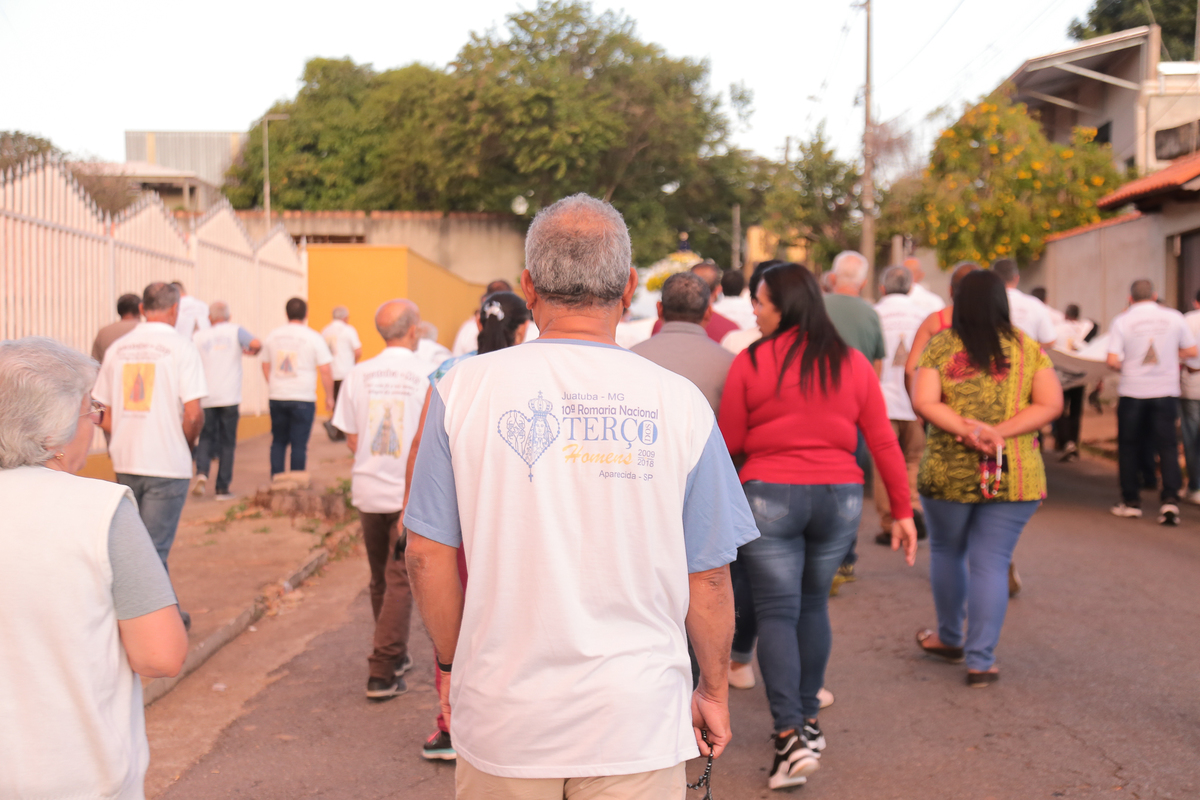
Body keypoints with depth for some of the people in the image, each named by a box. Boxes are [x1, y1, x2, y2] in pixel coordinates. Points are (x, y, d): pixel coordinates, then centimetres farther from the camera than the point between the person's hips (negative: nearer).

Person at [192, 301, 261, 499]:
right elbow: (256, 344, -13)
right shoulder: (235, 330, 3)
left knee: (206, 438, 13)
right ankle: (222, 489, 6)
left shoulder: (198, 336, 6)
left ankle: (202, 473, -13)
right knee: (227, 442, 7)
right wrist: (250, 352, 8)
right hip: (229, 397, -1)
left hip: (205, 398, 1)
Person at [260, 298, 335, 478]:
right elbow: (325, 370, -8)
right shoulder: (313, 338, -6)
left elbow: (266, 367, 15)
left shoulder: (273, 336, 7)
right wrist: (329, 397, 2)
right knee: (299, 444, 1)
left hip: (276, 397, 4)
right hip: (303, 398, -4)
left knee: (278, 441, 15)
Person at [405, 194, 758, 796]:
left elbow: (428, 555, -2)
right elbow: (707, 576, -2)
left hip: (504, 713, 1)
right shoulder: (679, 402, -7)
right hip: (639, 721, 0)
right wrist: (714, 690, 13)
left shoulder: (464, 389, -7)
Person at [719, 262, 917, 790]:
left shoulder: (750, 363, -6)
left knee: (776, 612, 2)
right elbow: (884, 443, 4)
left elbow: (729, 444, 0)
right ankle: (809, 721, 28)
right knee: (812, 606, 19)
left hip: (769, 495, -4)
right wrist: (903, 510, 10)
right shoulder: (854, 364, 4)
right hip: (839, 496, 4)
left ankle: (791, 737, -6)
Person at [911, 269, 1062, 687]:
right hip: (1014, 475, 1)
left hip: (949, 472, 0)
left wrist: (967, 430, -14)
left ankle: (950, 638, 36)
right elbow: (1051, 404, -3)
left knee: (946, 551, 20)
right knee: (991, 563, 5)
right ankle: (980, 660, 6)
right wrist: (999, 432, -10)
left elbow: (923, 402, -11)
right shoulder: (1028, 348, 3)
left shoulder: (940, 346, -2)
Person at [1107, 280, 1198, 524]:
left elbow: (1113, 361, -11)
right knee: (1167, 445, 5)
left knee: (1129, 446, 11)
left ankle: (1131, 501, 16)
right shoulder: (1174, 317, 0)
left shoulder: (1121, 321, -5)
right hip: (1166, 391, 1)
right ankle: (1170, 499, -9)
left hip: (1132, 392, -1)